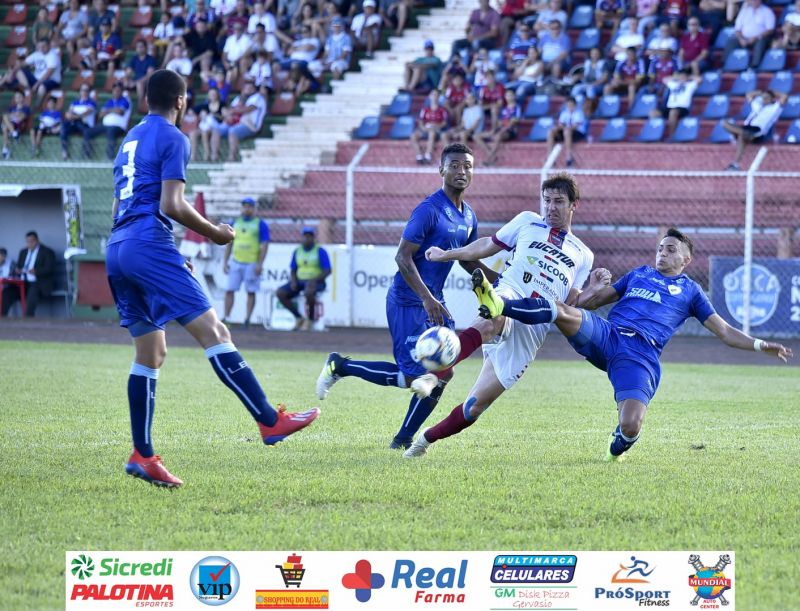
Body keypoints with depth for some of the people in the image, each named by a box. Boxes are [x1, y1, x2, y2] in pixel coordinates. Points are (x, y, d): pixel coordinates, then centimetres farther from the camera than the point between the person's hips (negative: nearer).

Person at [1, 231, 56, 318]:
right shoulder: (23, 252, 22)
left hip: (39, 284, -5)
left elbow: (49, 269, -9)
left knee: (33, 291, -40)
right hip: (23, 284, 5)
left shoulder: (47, 252, 4)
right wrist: (17, 271, -3)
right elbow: (18, 268, 23)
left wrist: (36, 271, -27)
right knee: (6, 292, -21)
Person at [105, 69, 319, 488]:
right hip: (149, 244, -9)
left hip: (117, 249, 9)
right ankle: (270, 422, -21)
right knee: (213, 332, -14)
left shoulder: (131, 139, 23)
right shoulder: (173, 139, -3)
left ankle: (142, 455, 5)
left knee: (150, 354, 10)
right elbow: (171, 205, -13)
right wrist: (215, 233, 1)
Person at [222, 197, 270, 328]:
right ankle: (226, 318, -1)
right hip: (236, 263, 4)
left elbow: (264, 245, -6)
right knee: (229, 290, -3)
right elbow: (229, 243, 16)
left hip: (252, 264, -4)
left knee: (251, 292, 0)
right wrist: (225, 262, 9)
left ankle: (247, 320, 4)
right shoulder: (235, 223, 13)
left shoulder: (260, 224, -1)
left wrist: (260, 264, -14)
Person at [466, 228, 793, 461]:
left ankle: (619, 445, 14)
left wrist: (759, 345, 5)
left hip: (641, 354, -2)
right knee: (565, 311, -30)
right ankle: (500, 306, -46)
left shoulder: (690, 291, 22)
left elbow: (725, 332, 18)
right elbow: (598, 297, 37)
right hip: (605, 334, 2)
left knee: (630, 427, -23)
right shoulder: (640, 273, 30)